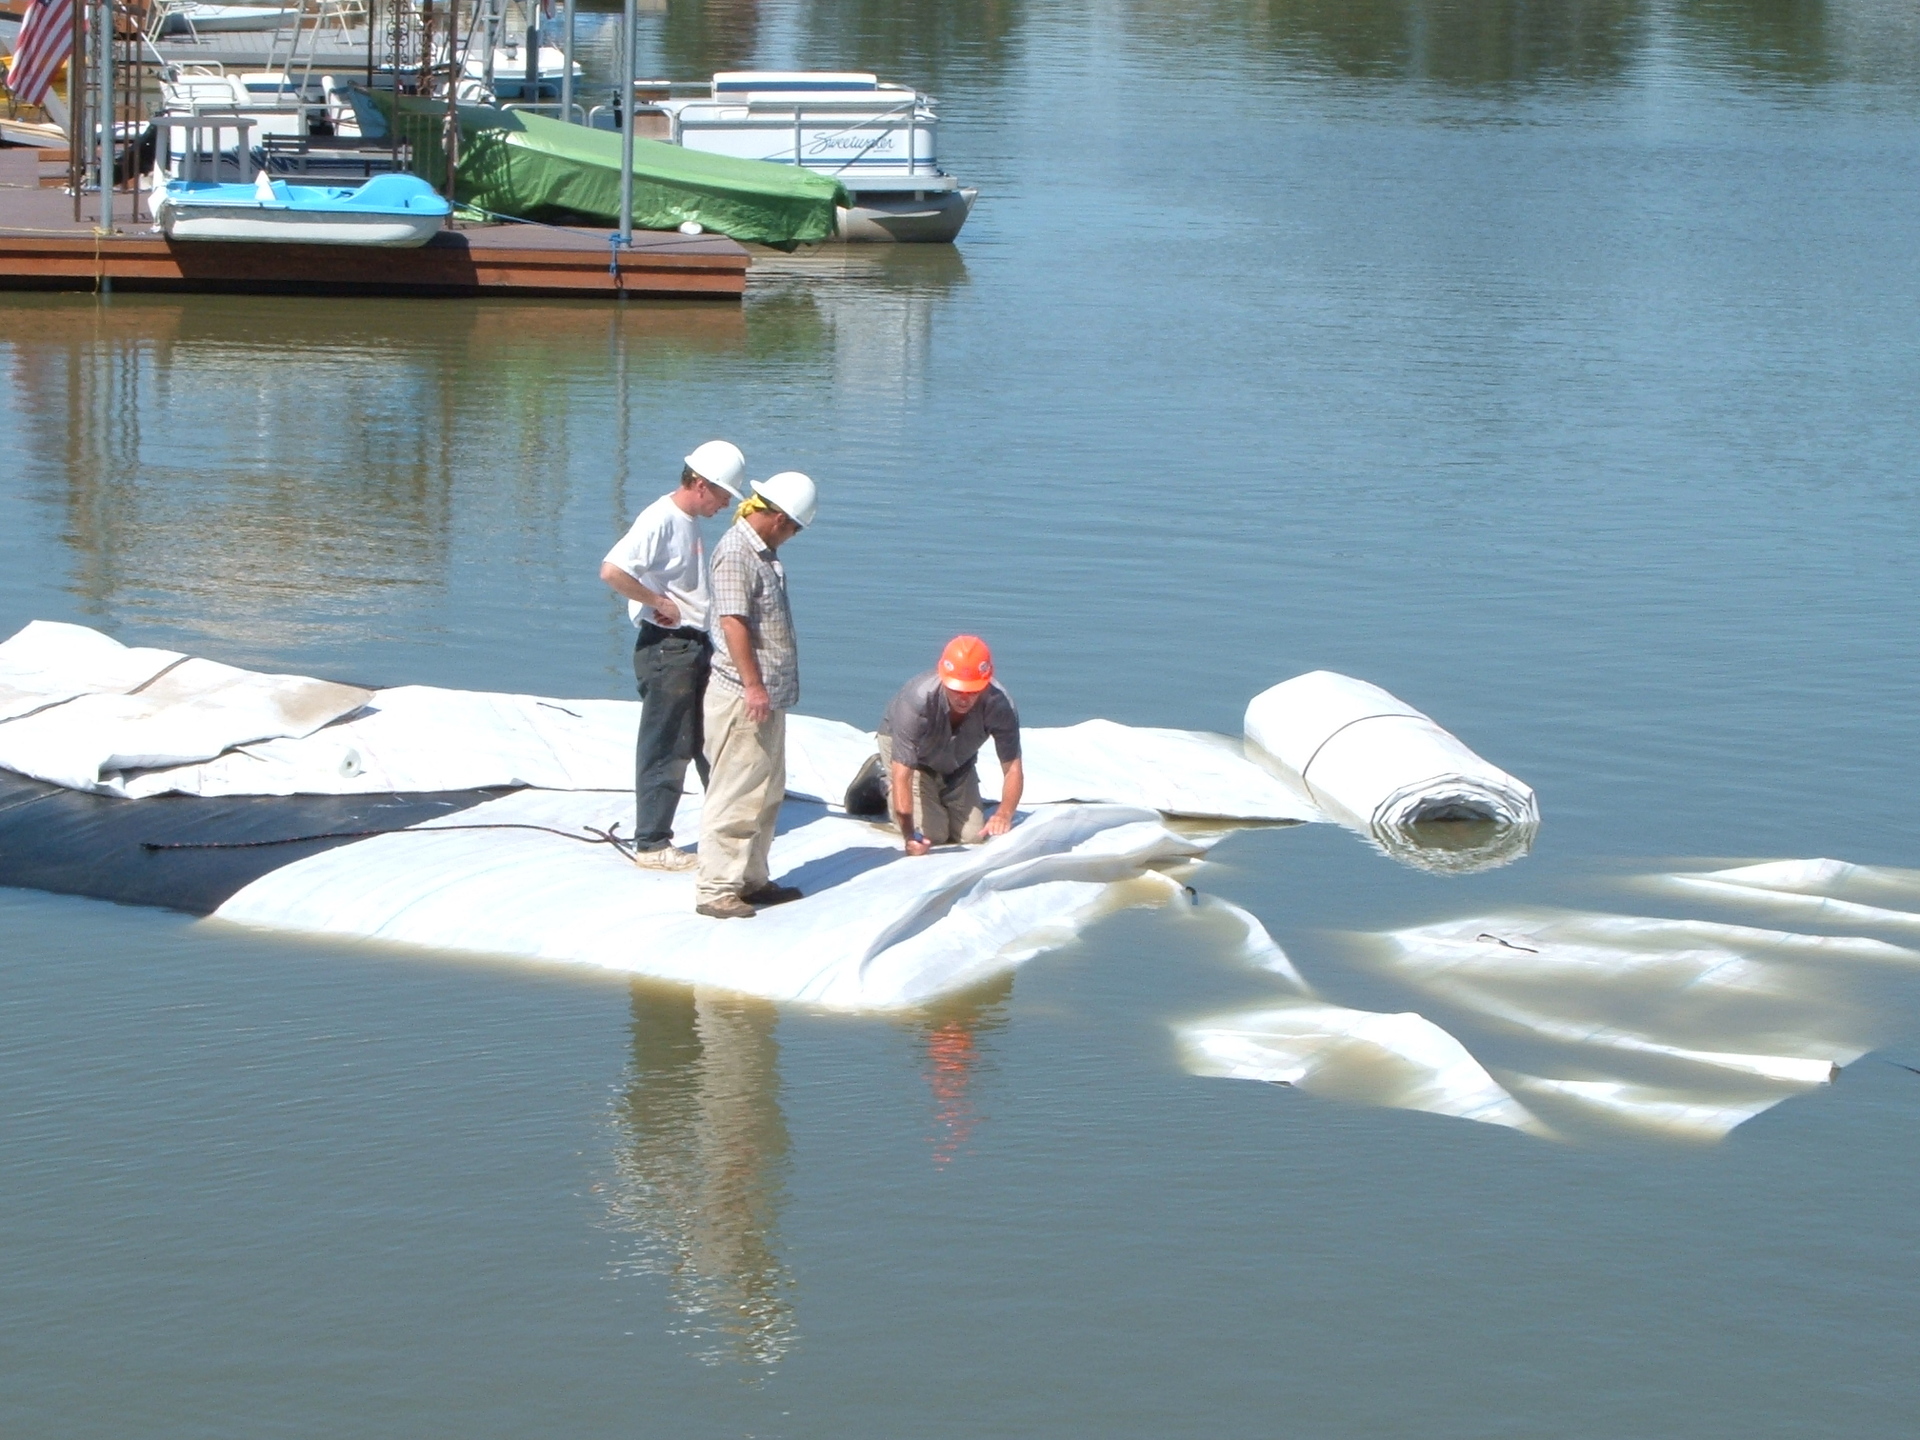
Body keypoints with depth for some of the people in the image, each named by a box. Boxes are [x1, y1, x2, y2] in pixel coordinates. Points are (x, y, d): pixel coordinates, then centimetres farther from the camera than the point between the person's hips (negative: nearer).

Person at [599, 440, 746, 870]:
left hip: (695, 644, 10)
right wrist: (657, 602, -20)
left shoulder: (691, 522, 12)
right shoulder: (659, 520, -18)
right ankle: (651, 845, 5)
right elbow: (611, 570, -29)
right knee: (666, 749, -3)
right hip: (665, 646, -10)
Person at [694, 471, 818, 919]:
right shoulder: (734, 553, -15)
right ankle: (715, 890, -3)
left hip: (771, 696, 10)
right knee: (734, 797, -7)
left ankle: (751, 880, 24)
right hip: (743, 697, -10)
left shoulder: (765, 553, 15)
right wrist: (753, 685, -23)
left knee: (767, 795, 16)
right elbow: (732, 622, -21)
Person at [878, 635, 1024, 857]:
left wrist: (1004, 814, -47)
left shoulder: (1000, 706, -34)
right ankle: (883, 784, 14)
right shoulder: (917, 701, -42)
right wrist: (909, 835, -53)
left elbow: (1013, 769, -28)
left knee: (973, 835, -2)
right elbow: (902, 775, -42)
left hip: (958, 761, 4)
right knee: (932, 835, -14)